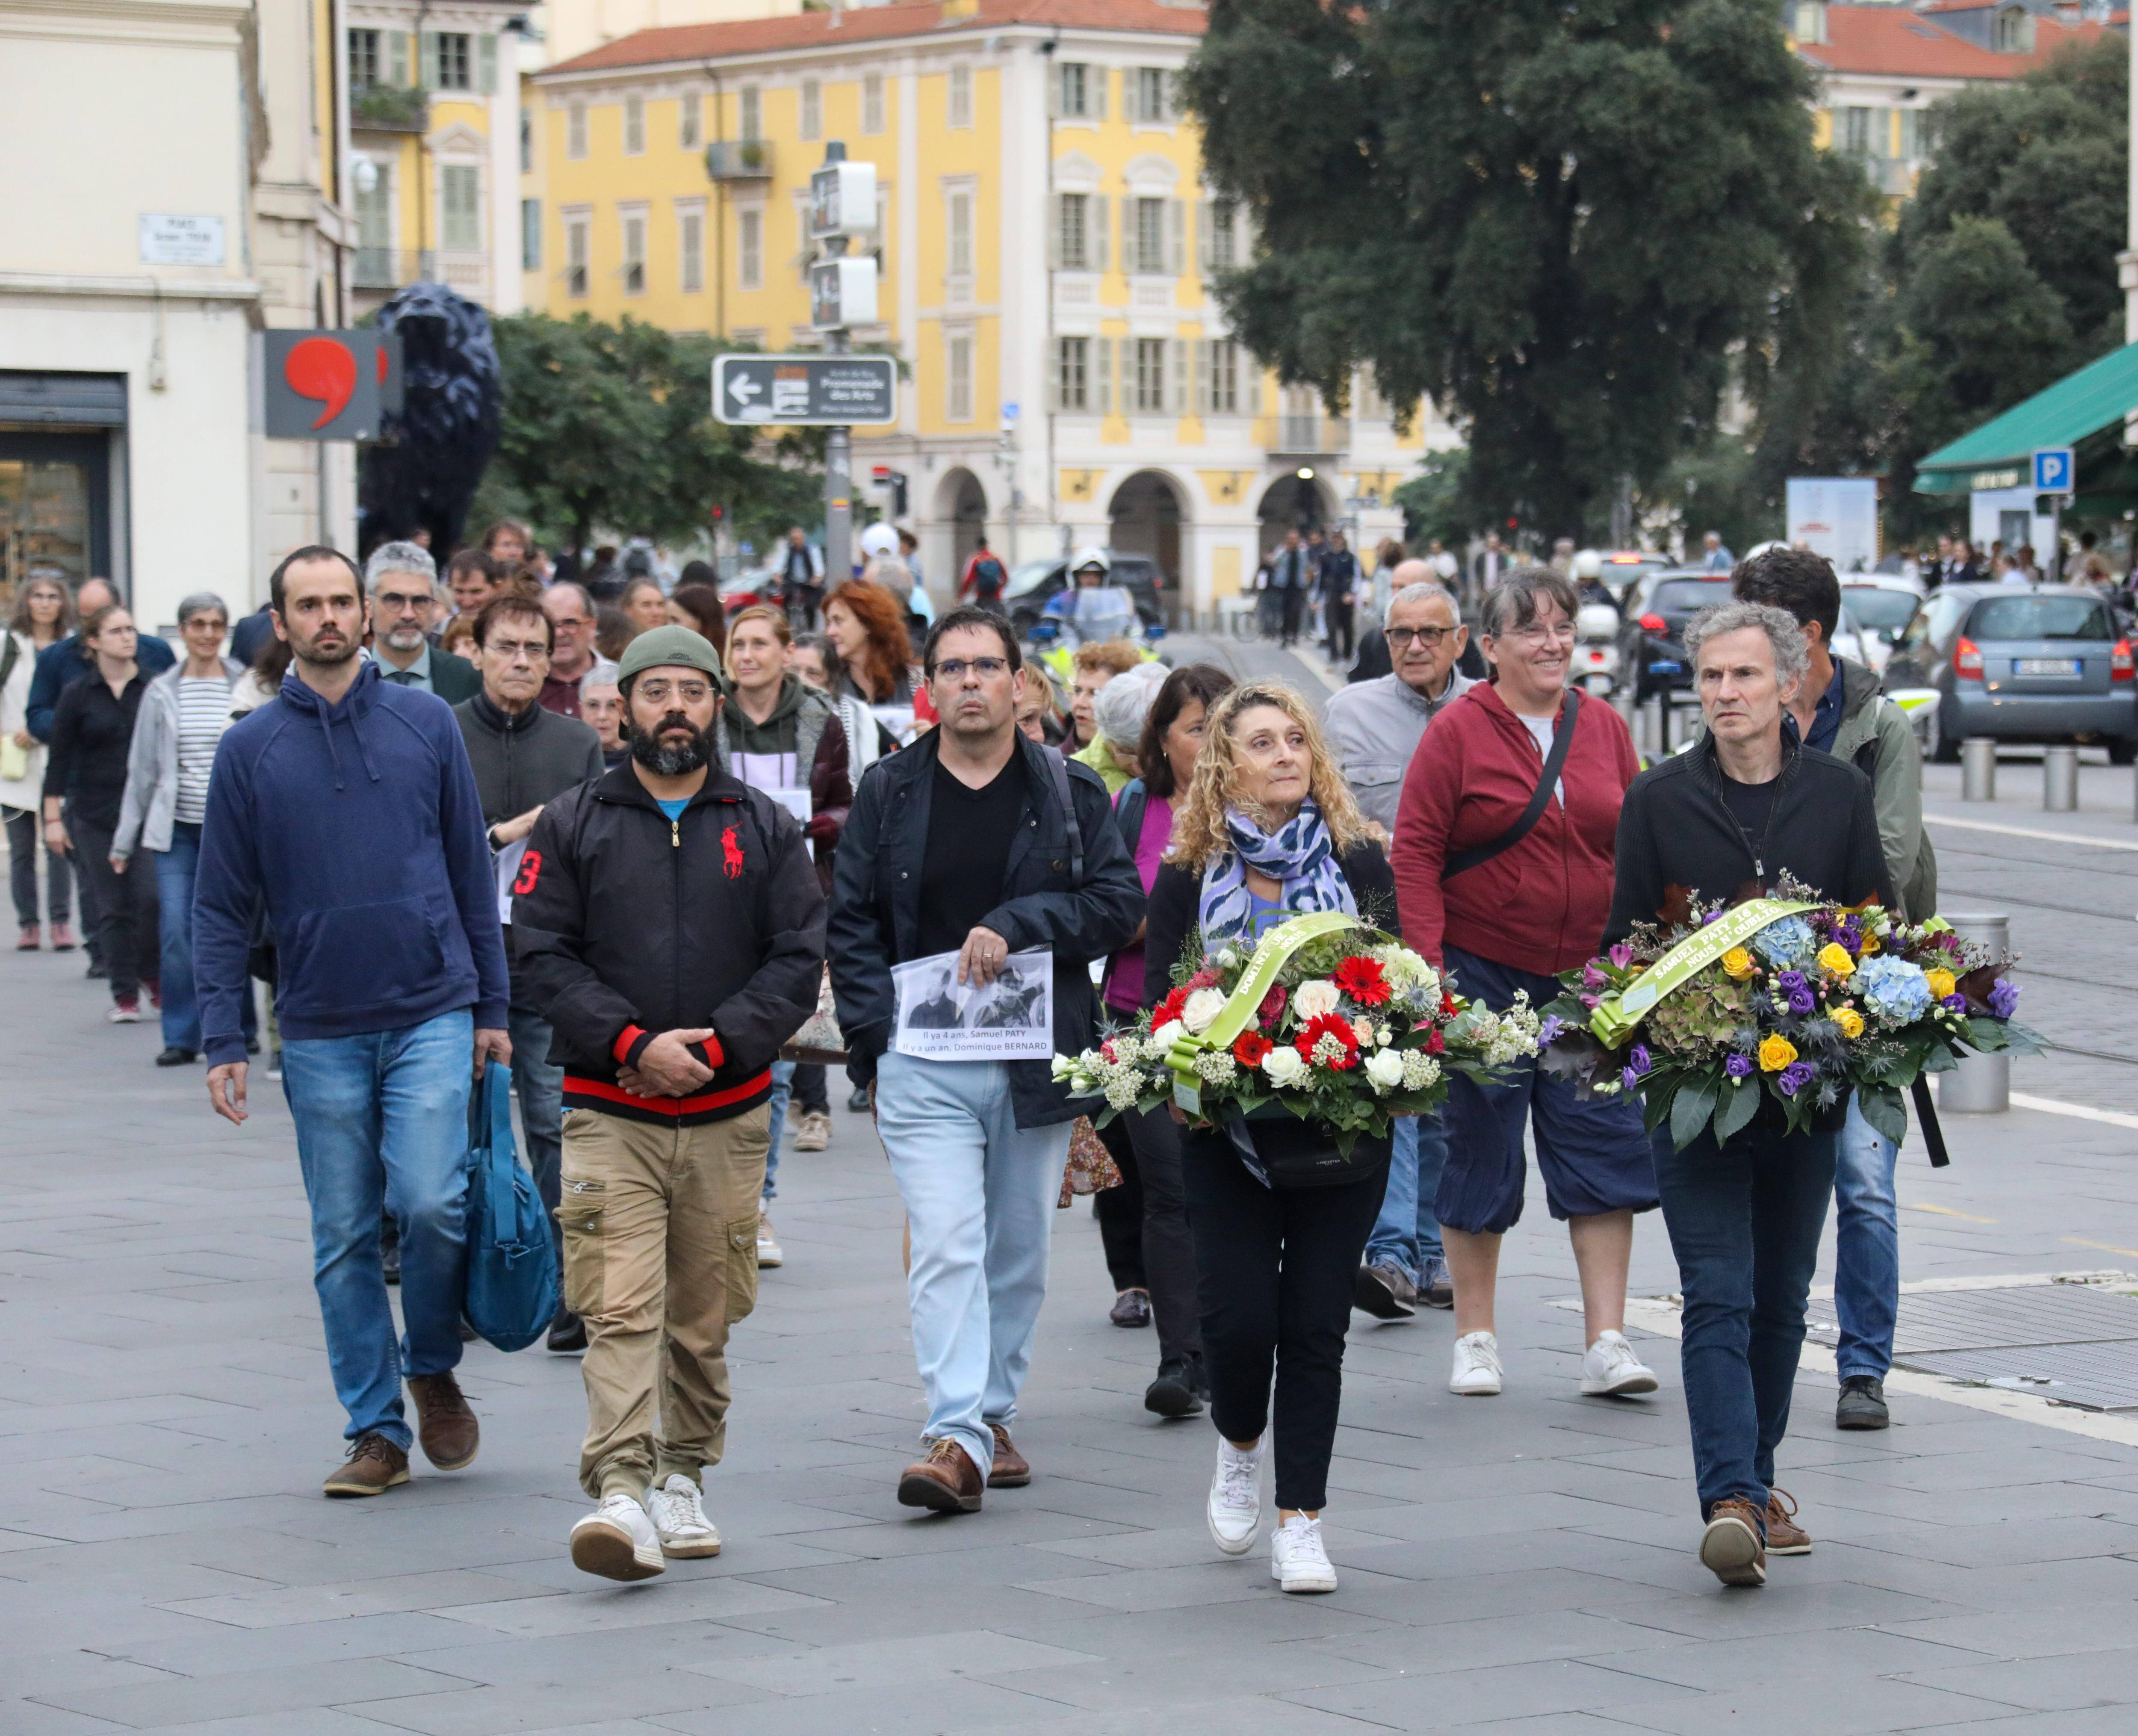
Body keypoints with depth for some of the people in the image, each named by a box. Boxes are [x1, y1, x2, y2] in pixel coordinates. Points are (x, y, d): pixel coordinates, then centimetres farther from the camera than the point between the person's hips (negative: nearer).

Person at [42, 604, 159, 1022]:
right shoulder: (77, 695, 2)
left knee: (152, 896, -13)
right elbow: (59, 758, 4)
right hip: (94, 812, 0)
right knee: (113, 907, 2)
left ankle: (151, 975, 11)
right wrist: (53, 817, 0)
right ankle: (125, 995, 9)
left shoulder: (154, 689, 2)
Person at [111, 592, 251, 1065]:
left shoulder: (244, 687, 0)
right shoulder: (162, 693, 6)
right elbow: (142, 769, 10)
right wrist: (125, 839, 10)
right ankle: (182, 1037, 1)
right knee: (175, 929, -6)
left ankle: (239, 1030, 17)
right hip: (176, 828, 1)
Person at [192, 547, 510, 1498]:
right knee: (344, 1239, 4)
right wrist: (223, 1038, -2)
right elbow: (222, 907, 5)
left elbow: (472, 872, 8)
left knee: (431, 1203, -15)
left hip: (432, 1011, -1)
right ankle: (376, 1431, 14)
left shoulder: (426, 723, 4)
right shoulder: (250, 749, 3)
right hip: (320, 1032, 1)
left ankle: (434, 1368, 11)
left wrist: (491, 1006, 6)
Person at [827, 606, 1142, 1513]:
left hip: (1037, 1058, 2)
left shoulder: (1071, 793, 6)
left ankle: (993, 1414, 25)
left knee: (1019, 1251, 10)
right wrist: (877, 1031, -5)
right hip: (924, 1067, -2)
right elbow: (851, 920, 6)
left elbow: (1118, 899, -1)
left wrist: (1014, 926, -14)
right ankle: (956, 1439, -21)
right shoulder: (888, 793, 6)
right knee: (945, 1247, -14)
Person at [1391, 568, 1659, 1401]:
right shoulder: (1458, 731, -5)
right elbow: (1415, 853, -6)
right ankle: (1475, 1340, 17)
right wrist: (1428, 965, -13)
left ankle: (1607, 1341, 2)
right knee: (1481, 1149, 6)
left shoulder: (1604, 728, 7)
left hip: (1589, 977, 3)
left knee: (1606, 1146, -2)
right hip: (1483, 974, -3)